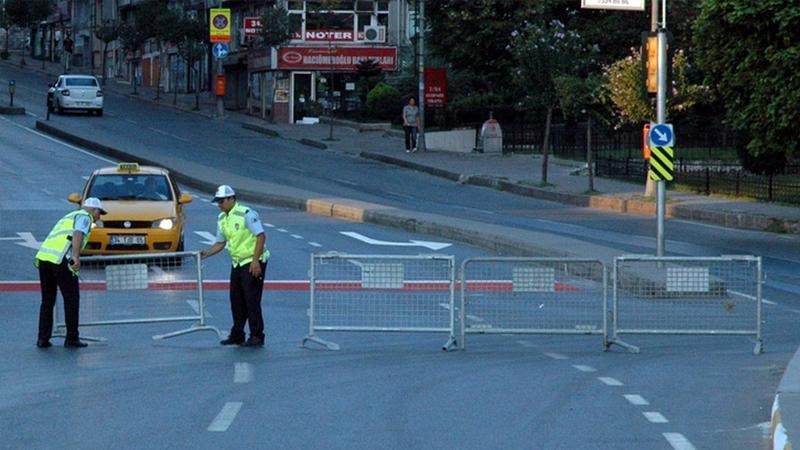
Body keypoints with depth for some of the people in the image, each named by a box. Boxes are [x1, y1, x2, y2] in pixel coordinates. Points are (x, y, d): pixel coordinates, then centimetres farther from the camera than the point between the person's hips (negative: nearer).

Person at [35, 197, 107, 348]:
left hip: (43, 257, 8)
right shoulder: (84, 217, 7)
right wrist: (76, 257, -27)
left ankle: (43, 339, 11)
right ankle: (72, 339, 7)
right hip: (61, 260, -8)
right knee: (72, 299, 5)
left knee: (47, 301, 15)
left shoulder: (68, 217, 34)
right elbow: (78, 234, -15)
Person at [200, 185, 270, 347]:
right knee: (236, 300, 9)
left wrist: (255, 261, -23)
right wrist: (206, 253, 1)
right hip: (237, 262, 8)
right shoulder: (222, 219, 10)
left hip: (253, 263, -8)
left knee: (251, 299, -9)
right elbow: (220, 243, 18)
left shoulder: (246, 214, -16)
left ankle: (257, 337, -5)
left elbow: (261, 236, -18)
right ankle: (237, 335, 19)